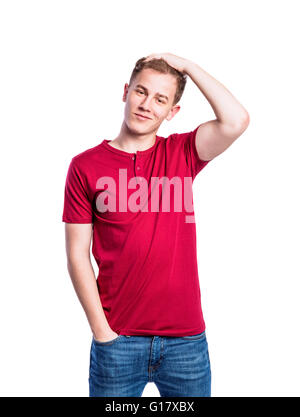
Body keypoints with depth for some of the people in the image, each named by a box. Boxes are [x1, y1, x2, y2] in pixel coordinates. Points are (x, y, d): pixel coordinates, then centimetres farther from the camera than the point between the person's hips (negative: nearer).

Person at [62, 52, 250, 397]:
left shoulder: (181, 154, 3)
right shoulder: (85, 167, -2)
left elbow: (236, 120, -14)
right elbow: (77, 255, -3)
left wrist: (187, 66, -7)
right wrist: (102, 331, -7)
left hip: (186, 337, 2)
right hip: (118, 339, -1)